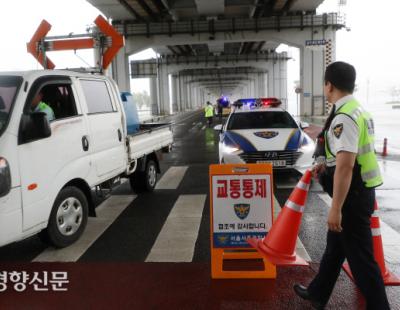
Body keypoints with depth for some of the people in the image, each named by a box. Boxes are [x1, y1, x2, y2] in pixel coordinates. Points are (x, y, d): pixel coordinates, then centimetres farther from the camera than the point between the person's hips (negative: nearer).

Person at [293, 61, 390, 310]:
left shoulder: (344, 117, -23)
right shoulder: (356, 109, 11)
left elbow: (345, 166, -29)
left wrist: (336, 208, -26)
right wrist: (327, 163, 19)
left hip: (352, 195, -11)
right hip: (358, 190, 11)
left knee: (360, 257, 2)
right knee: (336, 245, 22)